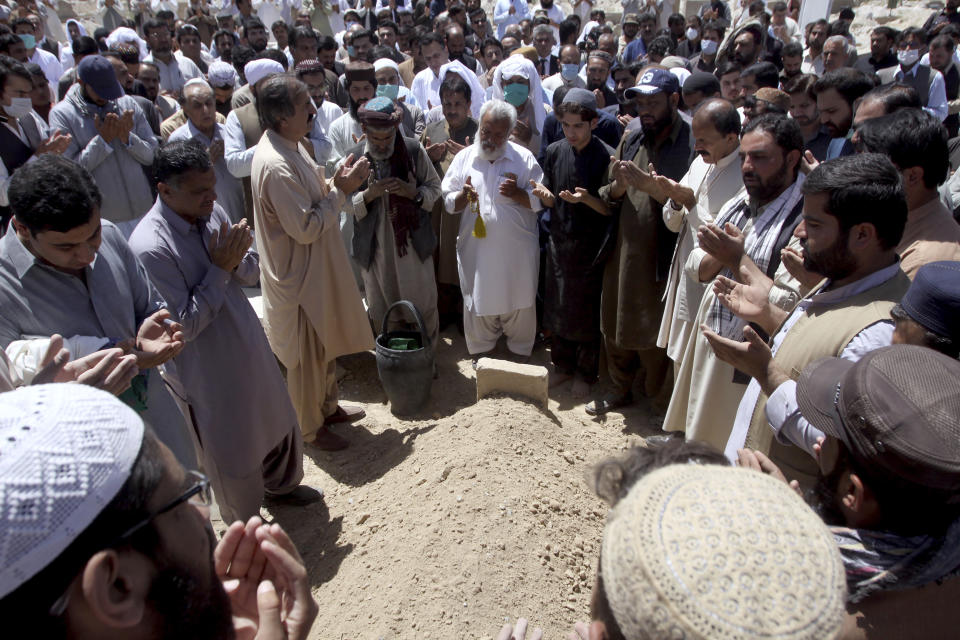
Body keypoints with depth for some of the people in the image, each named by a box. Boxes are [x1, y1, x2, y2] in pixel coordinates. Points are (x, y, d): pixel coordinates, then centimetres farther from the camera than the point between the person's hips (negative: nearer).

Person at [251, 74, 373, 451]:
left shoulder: (290, 146, 3)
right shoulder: (275, 165, -28)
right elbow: (305, 228, -27)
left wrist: (337, 182, -3)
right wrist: (341, 190, -19)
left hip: (318, 267, 10)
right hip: (298, 276, -10)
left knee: (325, 345, 24)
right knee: (306, 356, 9)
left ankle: (328, 407, 44)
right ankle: (310, 428, 30)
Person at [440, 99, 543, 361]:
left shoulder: (524, 158, -2)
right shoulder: (464, 157, 3)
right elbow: (447, 202, 3)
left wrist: (517, 194, -18)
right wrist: (463, 196, -18)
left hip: (517, 251, -1)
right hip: (476, 249, 1)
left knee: (519, 304, 12)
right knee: (478, 304, 14)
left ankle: (520, 354, 33)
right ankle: (480, 353, 34)